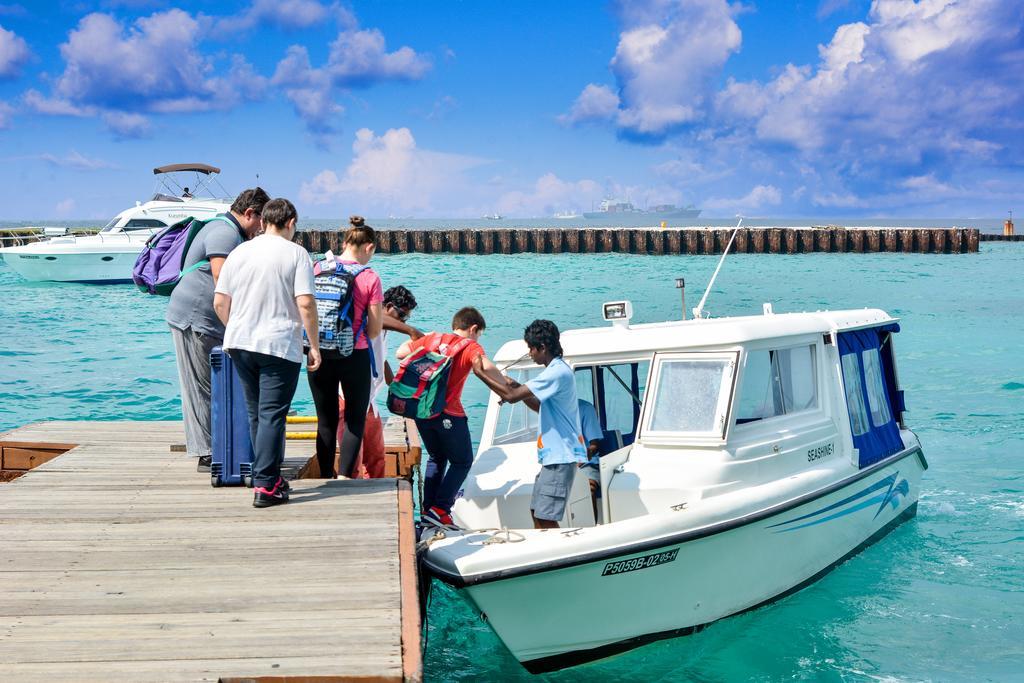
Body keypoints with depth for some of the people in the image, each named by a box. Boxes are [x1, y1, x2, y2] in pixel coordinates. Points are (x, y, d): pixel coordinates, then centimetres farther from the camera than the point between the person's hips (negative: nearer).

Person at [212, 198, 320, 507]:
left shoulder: (239, 252, 9)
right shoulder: (295, 253, -5)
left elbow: (219, 302, 9)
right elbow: (305, 304, -13)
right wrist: (314, 346, -7)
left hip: (240, 343, 5)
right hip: (279, 345, -5)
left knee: (256, 414, 16)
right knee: (272, 415, -4)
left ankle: (270, 475, 26)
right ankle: (265, 487, -8)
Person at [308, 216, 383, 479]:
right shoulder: (370, 279, -9)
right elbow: (375, 329, -6)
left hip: (319, 355, 3)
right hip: (354, 356, -3)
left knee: (326, 419, 15)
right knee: (356, 417, 11)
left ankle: (326, 478, 17)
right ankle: (344, 476, 1)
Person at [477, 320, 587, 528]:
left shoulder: (557, 373, -18)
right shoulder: (557, 370, 15)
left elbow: (511, 396, -22)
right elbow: (542, 407, 26)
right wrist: (517, 387, 12)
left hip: (561, 457, -11)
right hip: (554, 455, 11)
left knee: (546, 519, -10)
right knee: (536, 511, 13)